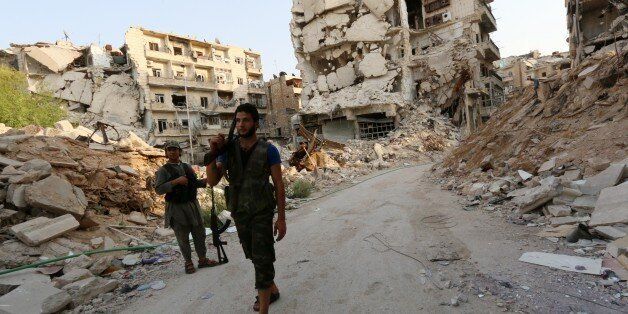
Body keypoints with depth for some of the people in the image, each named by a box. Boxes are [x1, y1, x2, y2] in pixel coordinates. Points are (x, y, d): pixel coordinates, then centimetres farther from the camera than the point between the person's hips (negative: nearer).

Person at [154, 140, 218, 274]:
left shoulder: (187, 167, 11)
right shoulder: (163, 170, -5)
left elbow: (195, 183, 20)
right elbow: (159, 189, -16)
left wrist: (206, 180, 3)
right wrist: (176, 181, -22)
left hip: (193, 205, 5)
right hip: (177, 209, -5)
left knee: (200, 233, 11)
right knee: (183, 238, 6)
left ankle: (202, 259, 24)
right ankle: (188, 263, 22)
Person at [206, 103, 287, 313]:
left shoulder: (268, 150, -11)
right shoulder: (228, 149, -1)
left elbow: (279, 185, -8)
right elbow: (212, 181, -6)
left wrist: (281, 218, -10)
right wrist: (212, 153, -20)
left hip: (263, 213, -5)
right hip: (239, 214, 5)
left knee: (262, 260, -3)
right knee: (254, 257, 19)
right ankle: (272, 290, 42)